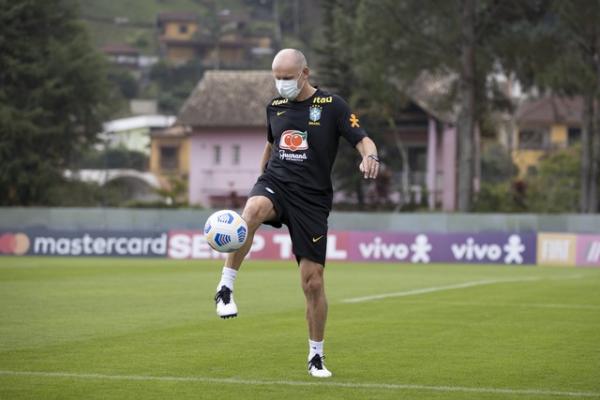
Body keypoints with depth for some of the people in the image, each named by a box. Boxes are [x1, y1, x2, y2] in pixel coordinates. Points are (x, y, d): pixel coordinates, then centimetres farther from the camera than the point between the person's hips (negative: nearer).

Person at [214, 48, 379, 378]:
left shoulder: (331, 105, -2)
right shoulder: (275, 107, 11)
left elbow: (363, 140, -8)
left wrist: (370, 157, -31)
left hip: (312, 199, -2)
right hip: (275, 183, 2)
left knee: (313, 280, -3)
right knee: (254, 209, -37)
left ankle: (316, 356, 14)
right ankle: (226, 288, -31)